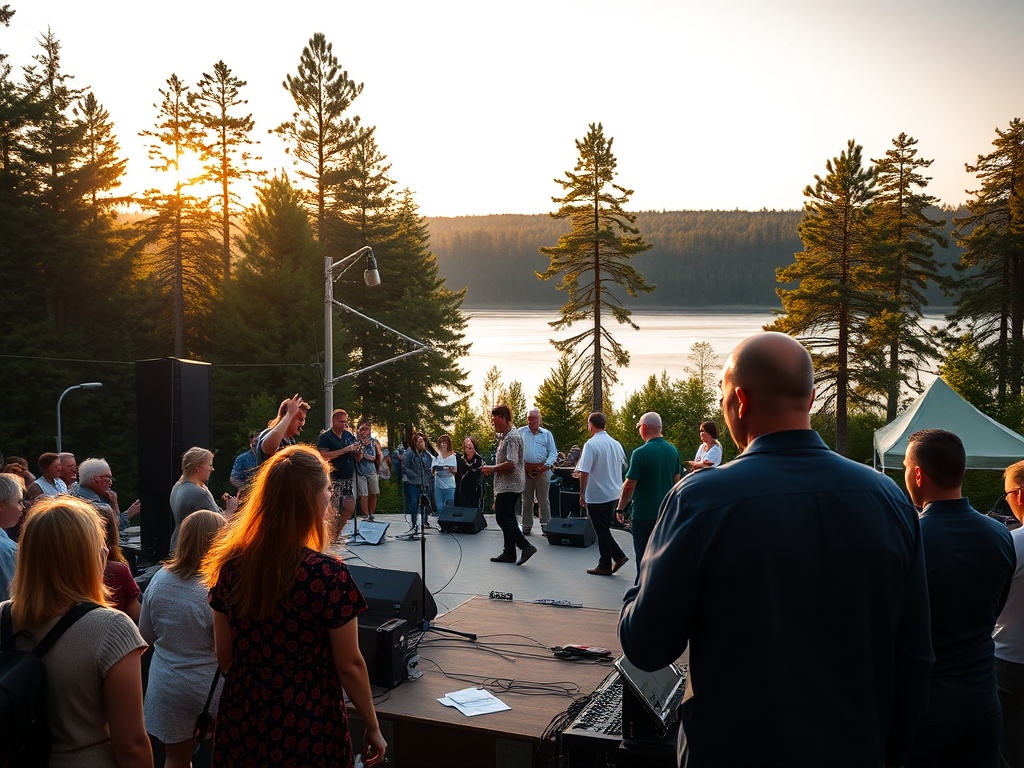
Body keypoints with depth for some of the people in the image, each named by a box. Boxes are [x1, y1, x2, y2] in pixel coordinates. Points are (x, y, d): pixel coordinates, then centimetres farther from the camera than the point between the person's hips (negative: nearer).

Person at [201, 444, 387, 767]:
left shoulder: (231, 564, -8)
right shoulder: (329, 574, -21)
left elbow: (224, 654, 3)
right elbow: (349, 666, -13)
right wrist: (372, 727, 0)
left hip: (241, 723, 4)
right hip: (308, 729, -4)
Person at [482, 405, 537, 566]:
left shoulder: (512, 437, -19)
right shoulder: (506, 435, 15)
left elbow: (510, 464, -27)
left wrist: (492, 468, -15)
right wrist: (492, 469, 10)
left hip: (509, 485, -11)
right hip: (509, 485, 11)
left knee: (502, 519, -9)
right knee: (507, 518, 14)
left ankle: (526, 546, -10)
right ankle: (509, 553, 19)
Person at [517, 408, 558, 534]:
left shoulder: (546, 434, 11)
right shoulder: (521, 432, 10)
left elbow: (553, 452, 7)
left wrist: (547, 464, -9)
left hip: (542, 470, -1)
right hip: (525, 470, 1)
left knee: (544, 500, 0)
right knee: (526, 500, 7)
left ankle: (545, 525, 4)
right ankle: (526, 525, 13)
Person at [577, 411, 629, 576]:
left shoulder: (591, 444, -16)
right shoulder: (616, 443, 5)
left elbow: (584, 472, -19)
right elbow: (623, 466, 18)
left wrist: (582, 494, -10)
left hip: (597, 496, -7)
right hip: (614, 493, 7)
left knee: (602, 531, 4)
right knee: (605, 529, 20)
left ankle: (605, 566, 12)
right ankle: (619, 556, 13)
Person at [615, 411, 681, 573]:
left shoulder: (640, 453, -17)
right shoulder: (673, 451, 2)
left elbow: (629, 486, -15)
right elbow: (676, 480, 11)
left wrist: (620, 509, -3)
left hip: (644, 515, -6)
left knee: (643, 558, 5)